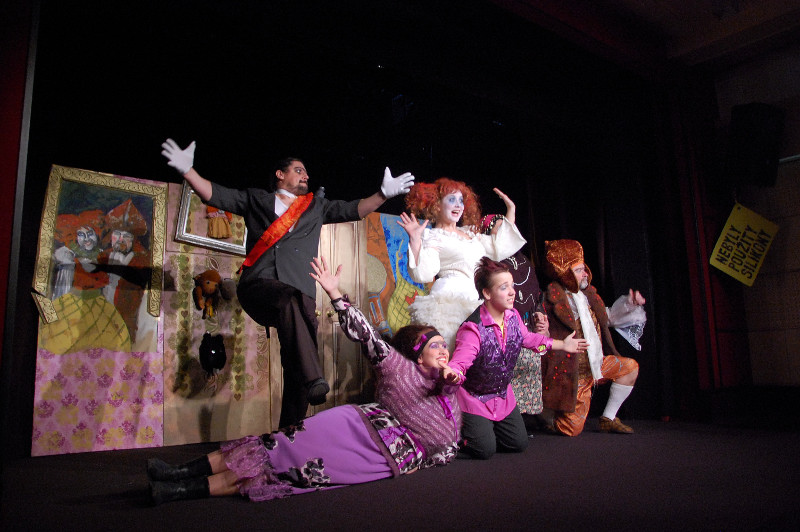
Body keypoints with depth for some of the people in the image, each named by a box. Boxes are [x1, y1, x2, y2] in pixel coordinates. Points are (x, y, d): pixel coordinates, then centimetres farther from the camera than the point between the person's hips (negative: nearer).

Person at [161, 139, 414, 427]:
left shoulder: (317, 206, 27)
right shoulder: (255, 199, 22)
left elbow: (354, 209, 19)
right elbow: (214, 194, 15)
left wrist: (383, 194, 5)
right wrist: (187, 169, -1)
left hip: (300, 293, 3)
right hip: (258, 287, -3)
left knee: (295, 366, -5)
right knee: (290, 299, -39)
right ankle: (313, 380, -47)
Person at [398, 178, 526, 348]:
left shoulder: (469, 232, 24)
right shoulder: (431, 236, 1)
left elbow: (499, 248, 24)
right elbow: (423, 273, -11)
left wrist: (511, 210, 28)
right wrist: (415, 239, -21)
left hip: (477, 301, 7)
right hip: (451, 300, -7)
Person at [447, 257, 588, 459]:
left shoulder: (513, 317, -6)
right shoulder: (473, 329, -31)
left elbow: (528, 338, 14)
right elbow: (459, 361, -39)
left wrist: (563, 345, 24)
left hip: (502, 395, 7)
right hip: (473, 397, -7)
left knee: (519, 443, 10)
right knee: (485, 450, -10)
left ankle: (485, 428, 34)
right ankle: (458, 430, 19)